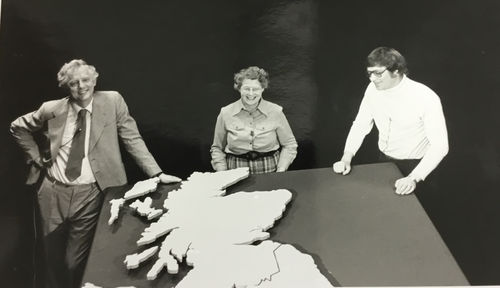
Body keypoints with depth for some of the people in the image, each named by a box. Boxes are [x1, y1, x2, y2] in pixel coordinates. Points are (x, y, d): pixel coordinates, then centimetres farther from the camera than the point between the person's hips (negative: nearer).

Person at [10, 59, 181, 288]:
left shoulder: (112, 101, -2)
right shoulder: (52, 109, 2)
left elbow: (132, 140, -2)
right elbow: (18, 127, 18)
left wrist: (157, 173, -9)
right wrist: (37, 157, 8)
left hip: (89, 193, -2)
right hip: (52, 192, 3)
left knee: (75, 263, 0)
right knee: (52, 260, 13)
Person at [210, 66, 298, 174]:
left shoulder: (275, 112, 2)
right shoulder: (225, 113, 4)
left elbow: (289, 145, 11)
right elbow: (217, 149, 14)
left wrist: (280, 172, -1)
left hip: (270, 173, 0)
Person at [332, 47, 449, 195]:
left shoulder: (426, 98, -27)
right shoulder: (373, 89, -11)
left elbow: (440, 145, -27)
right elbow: (361, 125, -2)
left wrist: (414, 178, -35)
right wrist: (346, 158, -15)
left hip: (412, 166, -4)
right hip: (383, 160, 5)